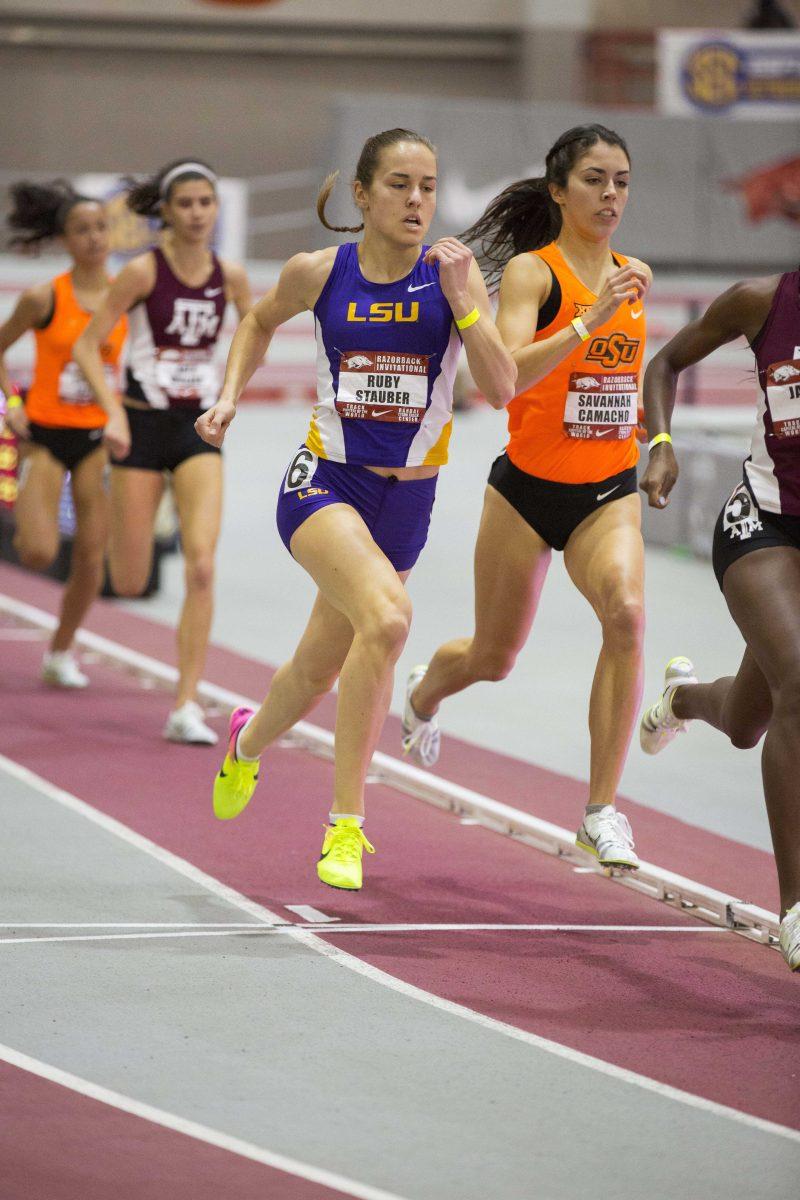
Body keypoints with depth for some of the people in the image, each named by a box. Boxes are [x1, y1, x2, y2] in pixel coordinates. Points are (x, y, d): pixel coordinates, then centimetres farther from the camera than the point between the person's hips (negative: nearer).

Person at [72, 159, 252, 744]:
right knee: (130, 583, 3)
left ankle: (186, 707, -12)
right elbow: (87, 345, -8)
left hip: (200, 430, 2)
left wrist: (224, 398, 10)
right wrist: (114, 412, -19)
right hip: (143, 427, -2)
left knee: (202, 567, -15)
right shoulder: (143, 272, -10)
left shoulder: (231, 276, 0)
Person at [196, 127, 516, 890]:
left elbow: (501, 390, -14)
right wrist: (229, 396, 5)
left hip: (407, 495, 3)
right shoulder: (318, 274, -5)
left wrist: (461, 301, -23)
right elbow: (260, 321, 18)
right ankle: (346, 822, -20)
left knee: (321, 669, 16)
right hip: (325, 480, -3)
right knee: (387, 616, -30)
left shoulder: (453, 272, -6)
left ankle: (249, 741, 51)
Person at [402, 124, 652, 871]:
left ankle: (602, 811, -21)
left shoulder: (634, 276, 5)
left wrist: (649, 429, 13)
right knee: (493, 657, 13)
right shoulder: (530, 271, -12)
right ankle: (422, 697, 52)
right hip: (528, 485, -3)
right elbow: (507, 375, -29)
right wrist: (589, 319, -37)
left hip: (608, 491, 3)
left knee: (625, 613, -26)